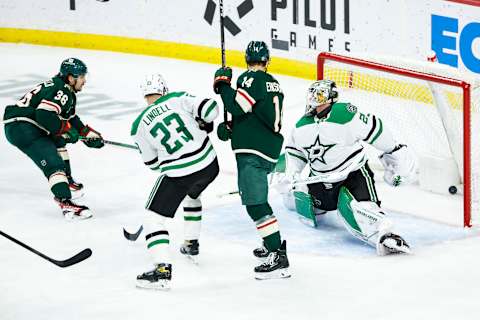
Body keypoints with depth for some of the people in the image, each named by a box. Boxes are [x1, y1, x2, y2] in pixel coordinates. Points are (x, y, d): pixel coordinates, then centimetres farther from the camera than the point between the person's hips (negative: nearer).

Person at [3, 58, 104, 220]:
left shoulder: (65, 91, 19)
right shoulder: (61, 91, -14)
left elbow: (71, 118, 29)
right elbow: (44, 115, -26)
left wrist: (88, 133, 23)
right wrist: (66, 129, -15)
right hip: (22, 128, -11)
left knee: (59, 140, 32)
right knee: (53, 163, -21)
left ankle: (66, 180, 40)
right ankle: (65, 202, -35)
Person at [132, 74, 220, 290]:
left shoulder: (140, 126, 0)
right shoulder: (178, 99, 1)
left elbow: (152, 162, 9)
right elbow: (209, 108, -8)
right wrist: (203, 124, 14)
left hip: (178, 174, -5)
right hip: (209, 164, 5)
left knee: (154, 217, 2)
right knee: (191, 195, 36)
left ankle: (162, 270, -13)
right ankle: (192, 245, 44)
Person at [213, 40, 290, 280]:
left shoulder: (250, 79, -10)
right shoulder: (273, 83, 17)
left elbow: (238, 106, -21)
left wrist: (222, 84, -6)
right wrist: (231, 128, 15)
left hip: (252, 151, -10)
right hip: (270, 150, 10)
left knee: (255, 203, -13)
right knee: (255, 198, 26)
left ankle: (278, 257, -20)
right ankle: (273, 244, 33)